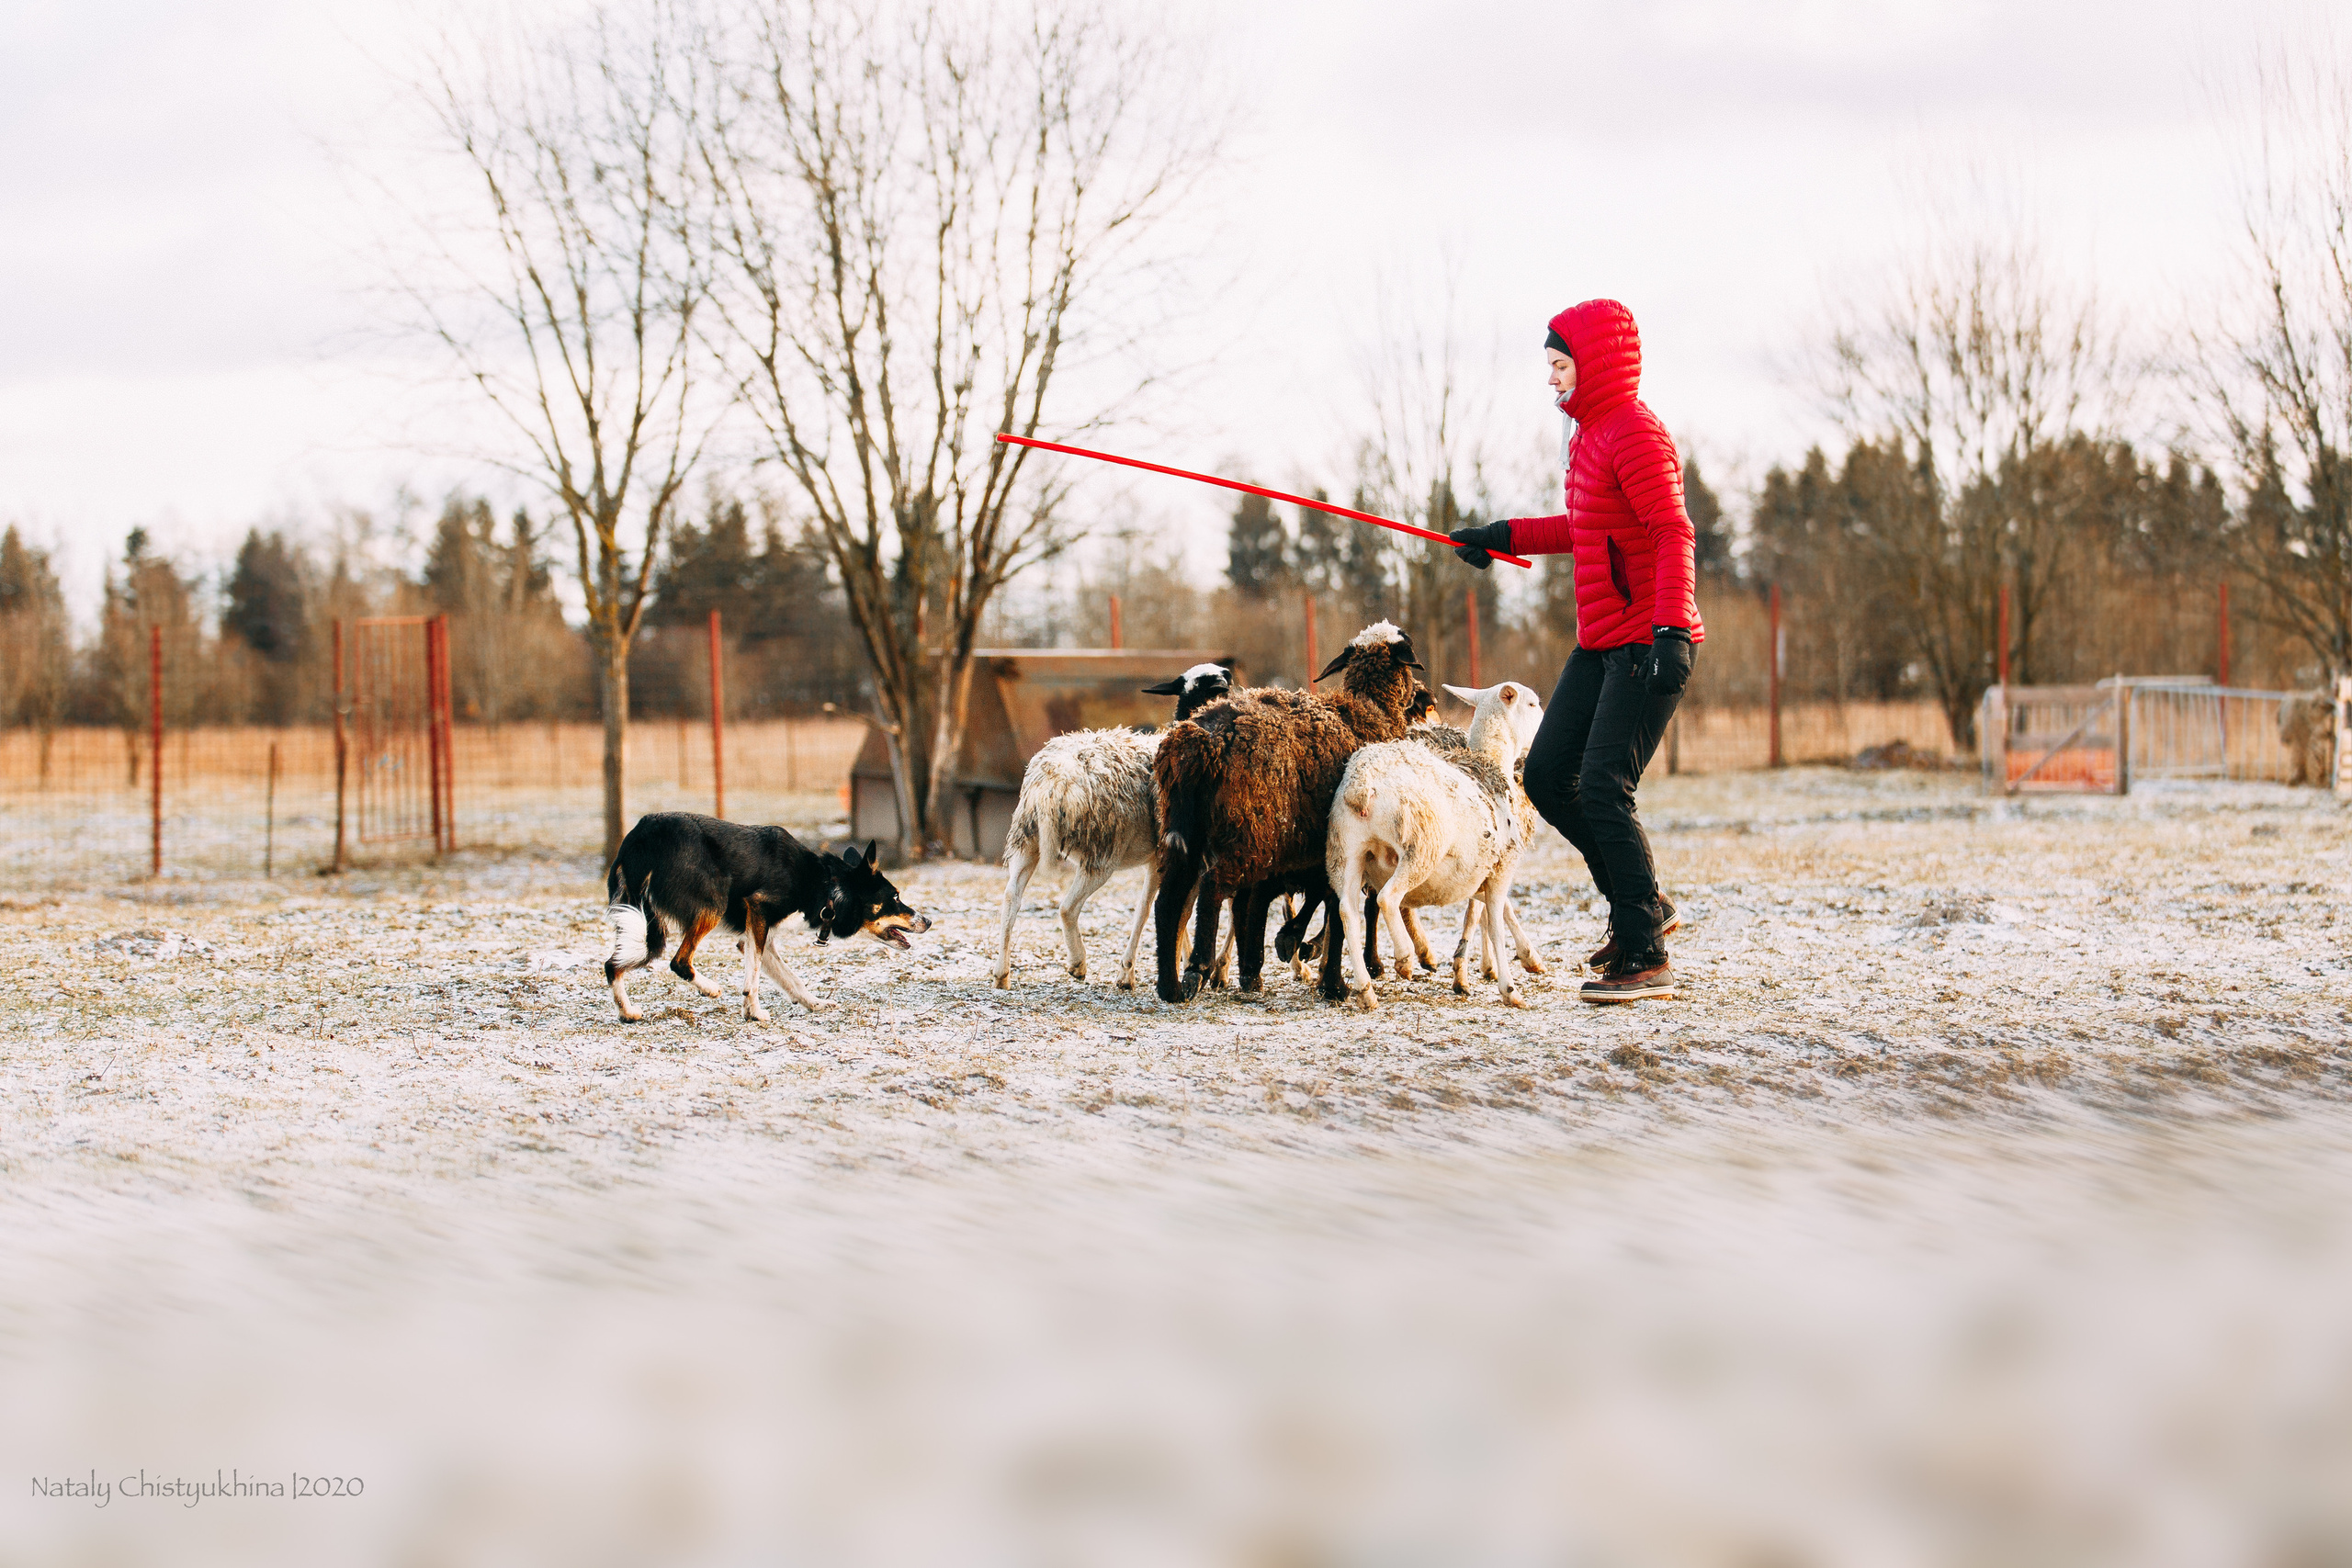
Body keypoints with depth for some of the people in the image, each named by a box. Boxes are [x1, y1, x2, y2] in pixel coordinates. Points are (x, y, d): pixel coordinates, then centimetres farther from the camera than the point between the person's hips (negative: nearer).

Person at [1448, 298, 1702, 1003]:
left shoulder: (1635, 434, -14)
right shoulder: (1588, 434, 16)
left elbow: (1673, 534, -23)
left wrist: (1669, 629, -33)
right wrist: (1505, 537, 30)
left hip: (1649, 645, -10)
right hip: (1601, 644, 10)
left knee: (1603, 789, -14)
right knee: (1547, 775, 8)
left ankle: (1646, 959, -8)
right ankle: (1641, 907, 19)